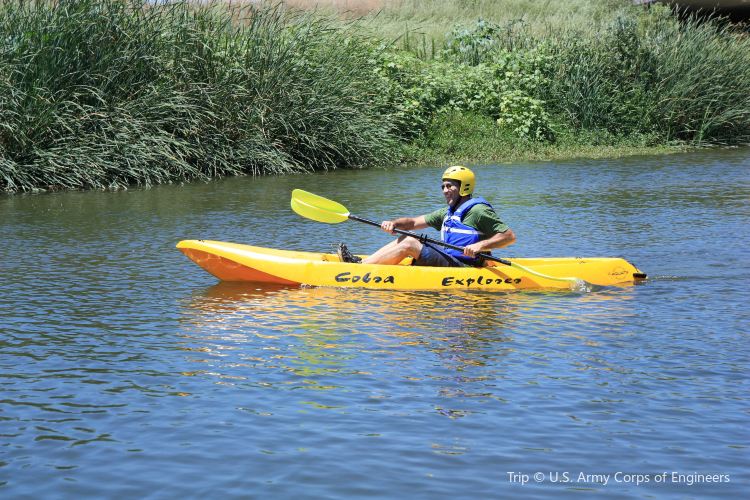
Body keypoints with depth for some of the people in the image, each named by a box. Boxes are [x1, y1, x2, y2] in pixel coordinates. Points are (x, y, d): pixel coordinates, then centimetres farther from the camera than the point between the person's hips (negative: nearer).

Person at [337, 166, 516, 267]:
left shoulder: (478, 211, -8)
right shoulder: (447, 213, 20)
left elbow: (510, 236, -14)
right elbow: (413, 222, 17)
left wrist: (481, 246, -26)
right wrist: (394, 223, -3)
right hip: (447, 261, 9)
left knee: (409, 244, -16)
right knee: (405, 238, 5)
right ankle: (360, 262, -4)